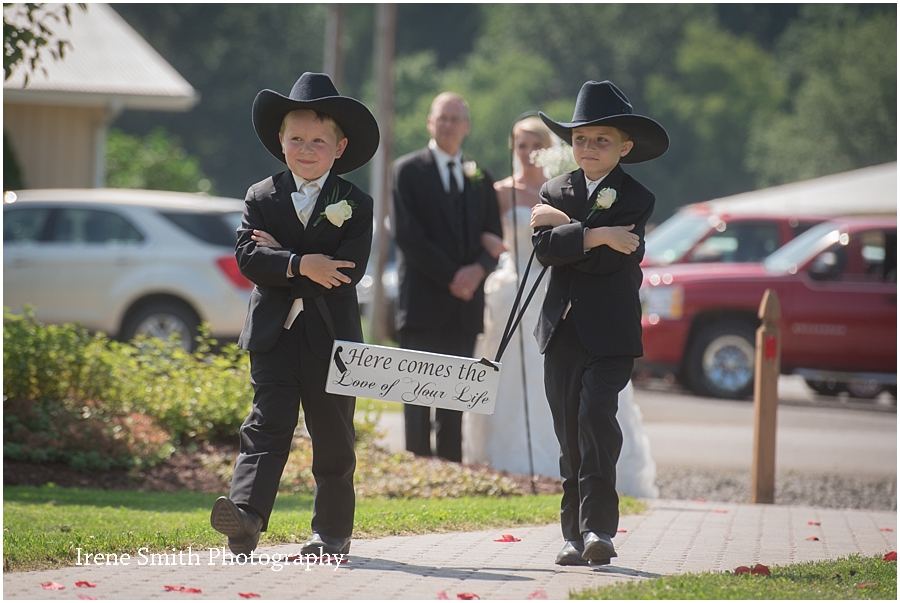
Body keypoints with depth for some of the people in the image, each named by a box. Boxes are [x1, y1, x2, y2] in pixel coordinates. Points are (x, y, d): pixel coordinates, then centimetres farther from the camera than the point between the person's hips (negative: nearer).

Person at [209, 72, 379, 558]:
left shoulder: (355, 204, 0)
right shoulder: (261, 198, 5)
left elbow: (348, 270, -13)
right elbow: (247, 257, -9)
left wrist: (277, 257, -13)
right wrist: (301, 265, -23)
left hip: (332, 337, 0)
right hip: (274, 334, 0)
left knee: (332, 436, 8)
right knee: (267, 426, -11)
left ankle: (332, 530, 19)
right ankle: (245, 513, -24)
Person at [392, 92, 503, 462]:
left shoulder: (480, 178, 16)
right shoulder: (408, 170, 2)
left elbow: (494, 237, 12)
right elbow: (407, 235, -7)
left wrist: (478, 270, -10)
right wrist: (450, 277, -11)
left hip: (465, 304, 4)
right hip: (423, 303, -4)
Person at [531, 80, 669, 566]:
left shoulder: (636, 199, -1)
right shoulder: (556, 192, 9)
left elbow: (609, 261, -15)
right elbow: (546, 249, -8)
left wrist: (562, 225, -8)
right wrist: (595, 236, -20)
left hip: (611, 333, -4)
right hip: (562, 330, 4)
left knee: (595, 413, -19)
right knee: (569, 434, 5)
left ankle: (599, 526, -18)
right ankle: (575, 533, 10)